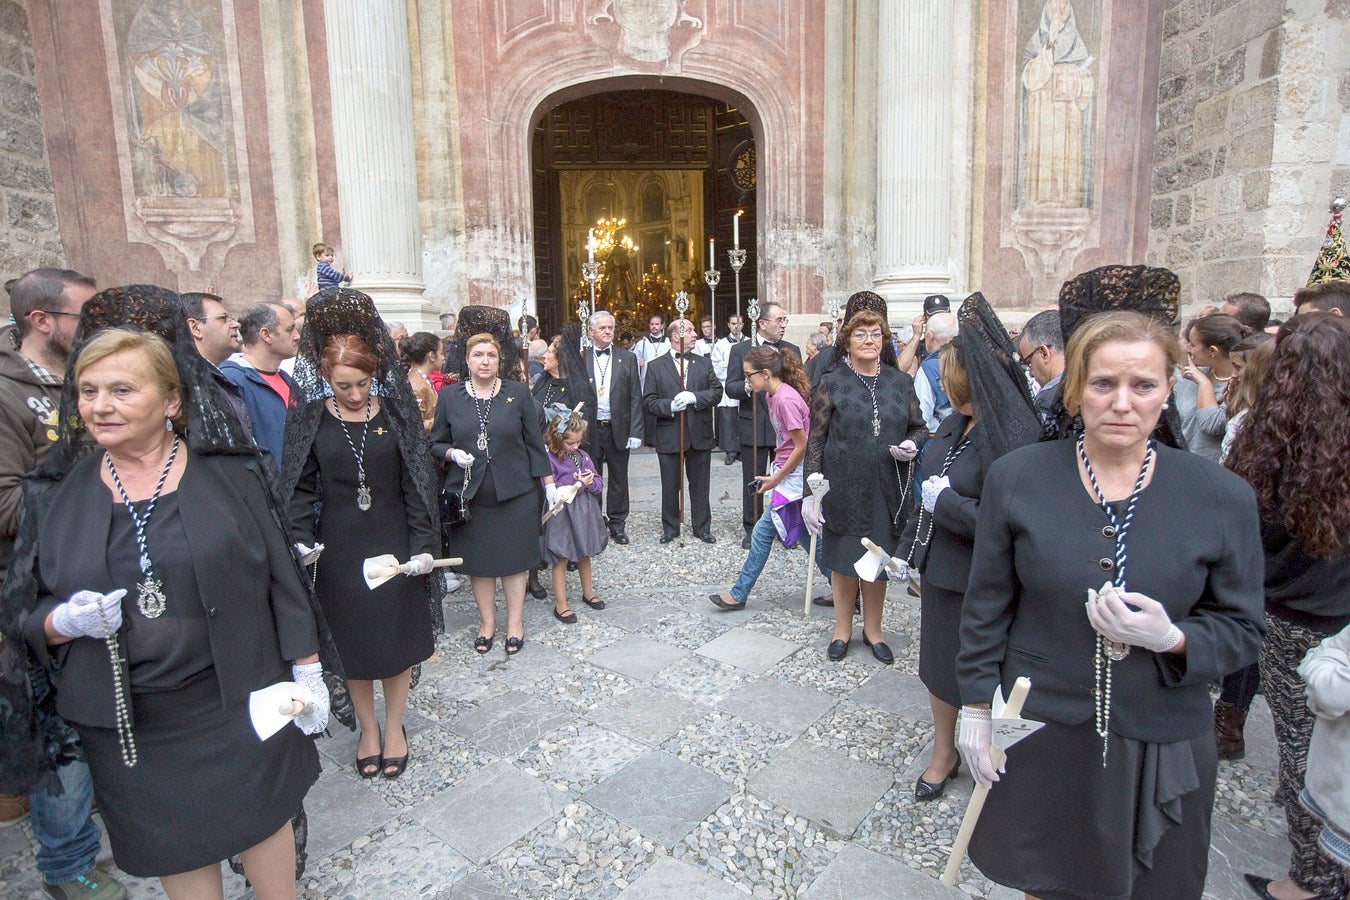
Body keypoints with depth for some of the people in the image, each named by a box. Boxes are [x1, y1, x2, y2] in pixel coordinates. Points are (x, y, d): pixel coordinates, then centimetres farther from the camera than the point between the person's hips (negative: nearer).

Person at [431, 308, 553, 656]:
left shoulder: (517, 392, 0)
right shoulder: (450, 396, 1)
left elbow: (534, 441, 3)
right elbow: (437, 443, 7)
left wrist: (549, 482, 1)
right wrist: (453, 454, -14)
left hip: (514, 493, -1)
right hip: (469, 495, 1)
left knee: (514, 560, 8)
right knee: (478, 562, 11)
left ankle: (515, 622, 24)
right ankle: (487, 622, 28)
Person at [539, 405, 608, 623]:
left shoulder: (582, 456, 4)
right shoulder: (549, 459, -15)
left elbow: (599, 484, 7)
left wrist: (591, 482, -16)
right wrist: (576, 483, -20)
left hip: (585, 512, 6)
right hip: (562, 515, -6)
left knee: (584, 555, 20)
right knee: (561, 559, 4)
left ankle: (588, 593, 37)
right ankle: (560, 605, 13)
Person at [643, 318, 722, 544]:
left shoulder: (704, 363, 8)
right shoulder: (655, 366, 1)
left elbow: (716, 391, -1)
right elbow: (648, 401, -3)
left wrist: (694, 397, -17)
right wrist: (670, 406, -19)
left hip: (699, 434, 2)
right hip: (669, 436, -2)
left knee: (700, 485, 10)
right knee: (670, 486, 9)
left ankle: (702, 528, 23)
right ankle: (670, 528, 23)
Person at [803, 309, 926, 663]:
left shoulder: (901, 382, 5)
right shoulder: (831, 385, -2)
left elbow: (919, 428, 13)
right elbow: (815, 441, -3)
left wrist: (912, 445, -11)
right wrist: (812, 492, -8)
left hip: (887, 489, 2)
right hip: (843, 487, -2)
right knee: (844, 558, 9)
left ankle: (873, 628, 33)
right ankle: (842, 628, 30)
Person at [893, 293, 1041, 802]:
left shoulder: (1012, 438, -24)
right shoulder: (955, 425, 3)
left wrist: (946, 502, -20)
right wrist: (908, 547, 12)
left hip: (976, 583, -8)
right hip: (939, 568, 8)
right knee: (937, 665, 21)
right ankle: (943, 754, 42)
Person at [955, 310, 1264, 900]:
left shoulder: (1223, 497, -8)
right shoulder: (1015, 478, -8)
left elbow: (1241, 629, -1)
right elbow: (986, 606, -2)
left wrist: (1172, 638, -22)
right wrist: (976, 705, -1)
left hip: (1161, 748, 0)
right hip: (1038, 735, 0)